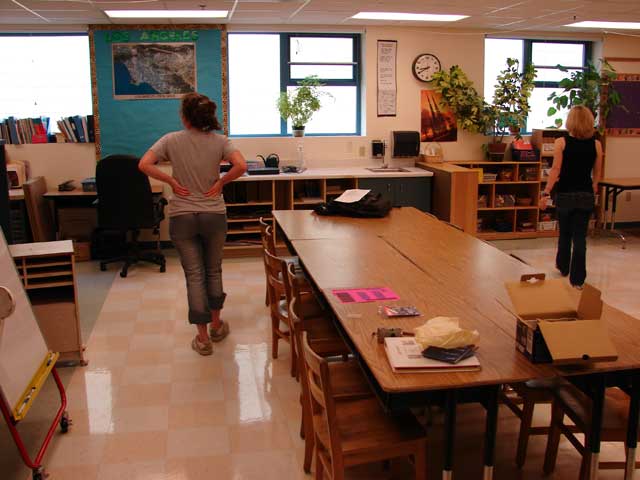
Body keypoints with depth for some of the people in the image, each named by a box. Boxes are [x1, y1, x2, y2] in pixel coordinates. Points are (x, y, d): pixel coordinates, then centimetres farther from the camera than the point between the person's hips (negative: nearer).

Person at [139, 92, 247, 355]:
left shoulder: (171, 140, -5)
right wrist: (221, 182, -6)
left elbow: (144, 164, -15)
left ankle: (203, 338, 9)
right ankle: (216, 325, 32)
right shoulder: (219, 141, -5)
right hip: (214, 215, 1)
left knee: (194, 275, 5)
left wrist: (171, 181, -6)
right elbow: (241, 166, -19)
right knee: (214, 271, 19)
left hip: (182, 217, -1)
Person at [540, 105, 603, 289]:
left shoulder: (561, 142, -9)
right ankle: (577, 279, 6)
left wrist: (545, 193, -9)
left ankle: (563, 267, 37)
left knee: (565, 234, 18)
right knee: (580, 237, 5)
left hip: (565, 194, -1)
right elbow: (597, 173, 6)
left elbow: (556, 170, -13)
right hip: (586, 195, 1)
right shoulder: (596, 144, -2)